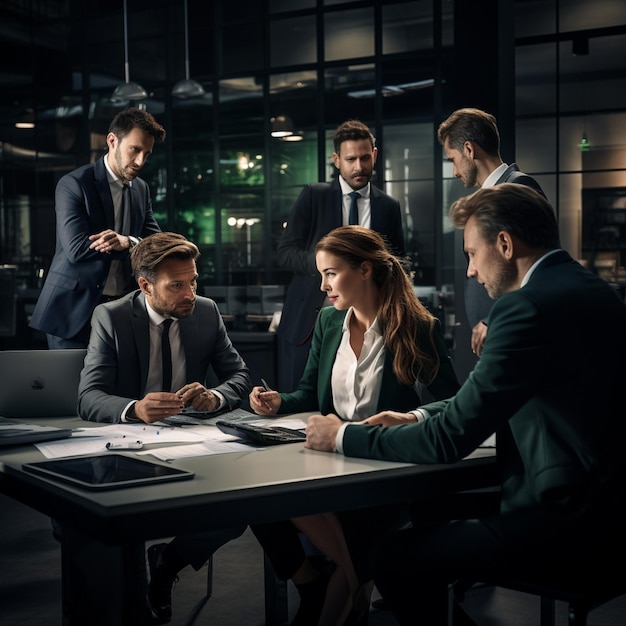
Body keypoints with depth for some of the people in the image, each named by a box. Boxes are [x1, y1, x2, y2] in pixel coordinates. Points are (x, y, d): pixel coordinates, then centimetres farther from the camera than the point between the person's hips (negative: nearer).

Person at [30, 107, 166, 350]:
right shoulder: (74, 184, -10)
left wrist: (127, 242, -19)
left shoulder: (142, 189, 10)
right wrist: (136, 245, -14)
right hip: (75, 311, -5)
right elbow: (77, 249, -20)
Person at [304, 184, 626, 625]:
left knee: (396, 558, -5)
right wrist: (419, 418, 11)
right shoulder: (583, 287, 9)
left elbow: (449, 440, -17)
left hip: (568, 520, -10)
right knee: (430, 510, 21)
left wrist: (344, 436, -4)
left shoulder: (528, 305, -21)